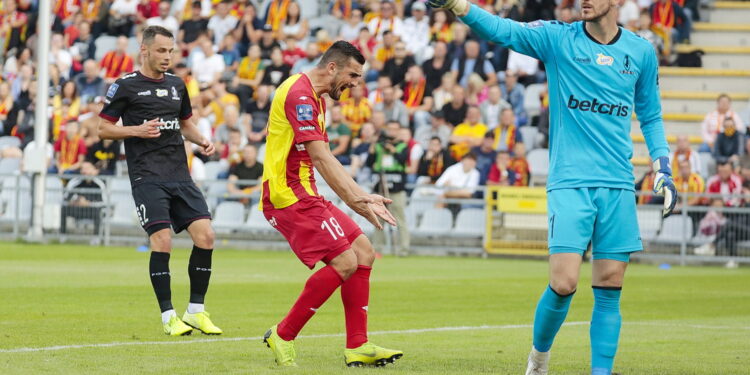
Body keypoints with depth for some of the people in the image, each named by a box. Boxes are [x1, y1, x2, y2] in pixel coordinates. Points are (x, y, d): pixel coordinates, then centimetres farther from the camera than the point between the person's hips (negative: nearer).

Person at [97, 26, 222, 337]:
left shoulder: (176, 85, 16)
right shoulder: (126, 86, -1)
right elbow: (103, 128, 1)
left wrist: (202, 141, 8)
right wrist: (137, 130, -15)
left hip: (180, 175, 5)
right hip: (147, 176, -5)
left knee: (205, 235, -6)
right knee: (162, 240, -16)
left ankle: (196, 311, 6)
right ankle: (168, 316, -5)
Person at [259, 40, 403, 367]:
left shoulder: (316, 98, 20)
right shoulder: (299, 93, -14)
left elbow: (326, 161, 23)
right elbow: (321, 159, -20)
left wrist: (362, 196, 15)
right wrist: (356, 202, -21)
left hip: (305, 195, 11)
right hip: (287, 194, -11)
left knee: (364, 253, 6)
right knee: (344, 261, -17)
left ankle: (357, 347, 6)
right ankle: (283, 335, -7)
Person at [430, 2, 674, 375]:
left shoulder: (642, 51, 9)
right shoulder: (558, 38, 0)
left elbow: (650, 116, 22)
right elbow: (501, 30, -13)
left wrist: (663, 167, 13)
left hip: (619, 186, 3)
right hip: (569, 182, -3)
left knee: (609, 289, 0)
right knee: (563, 284, -10)